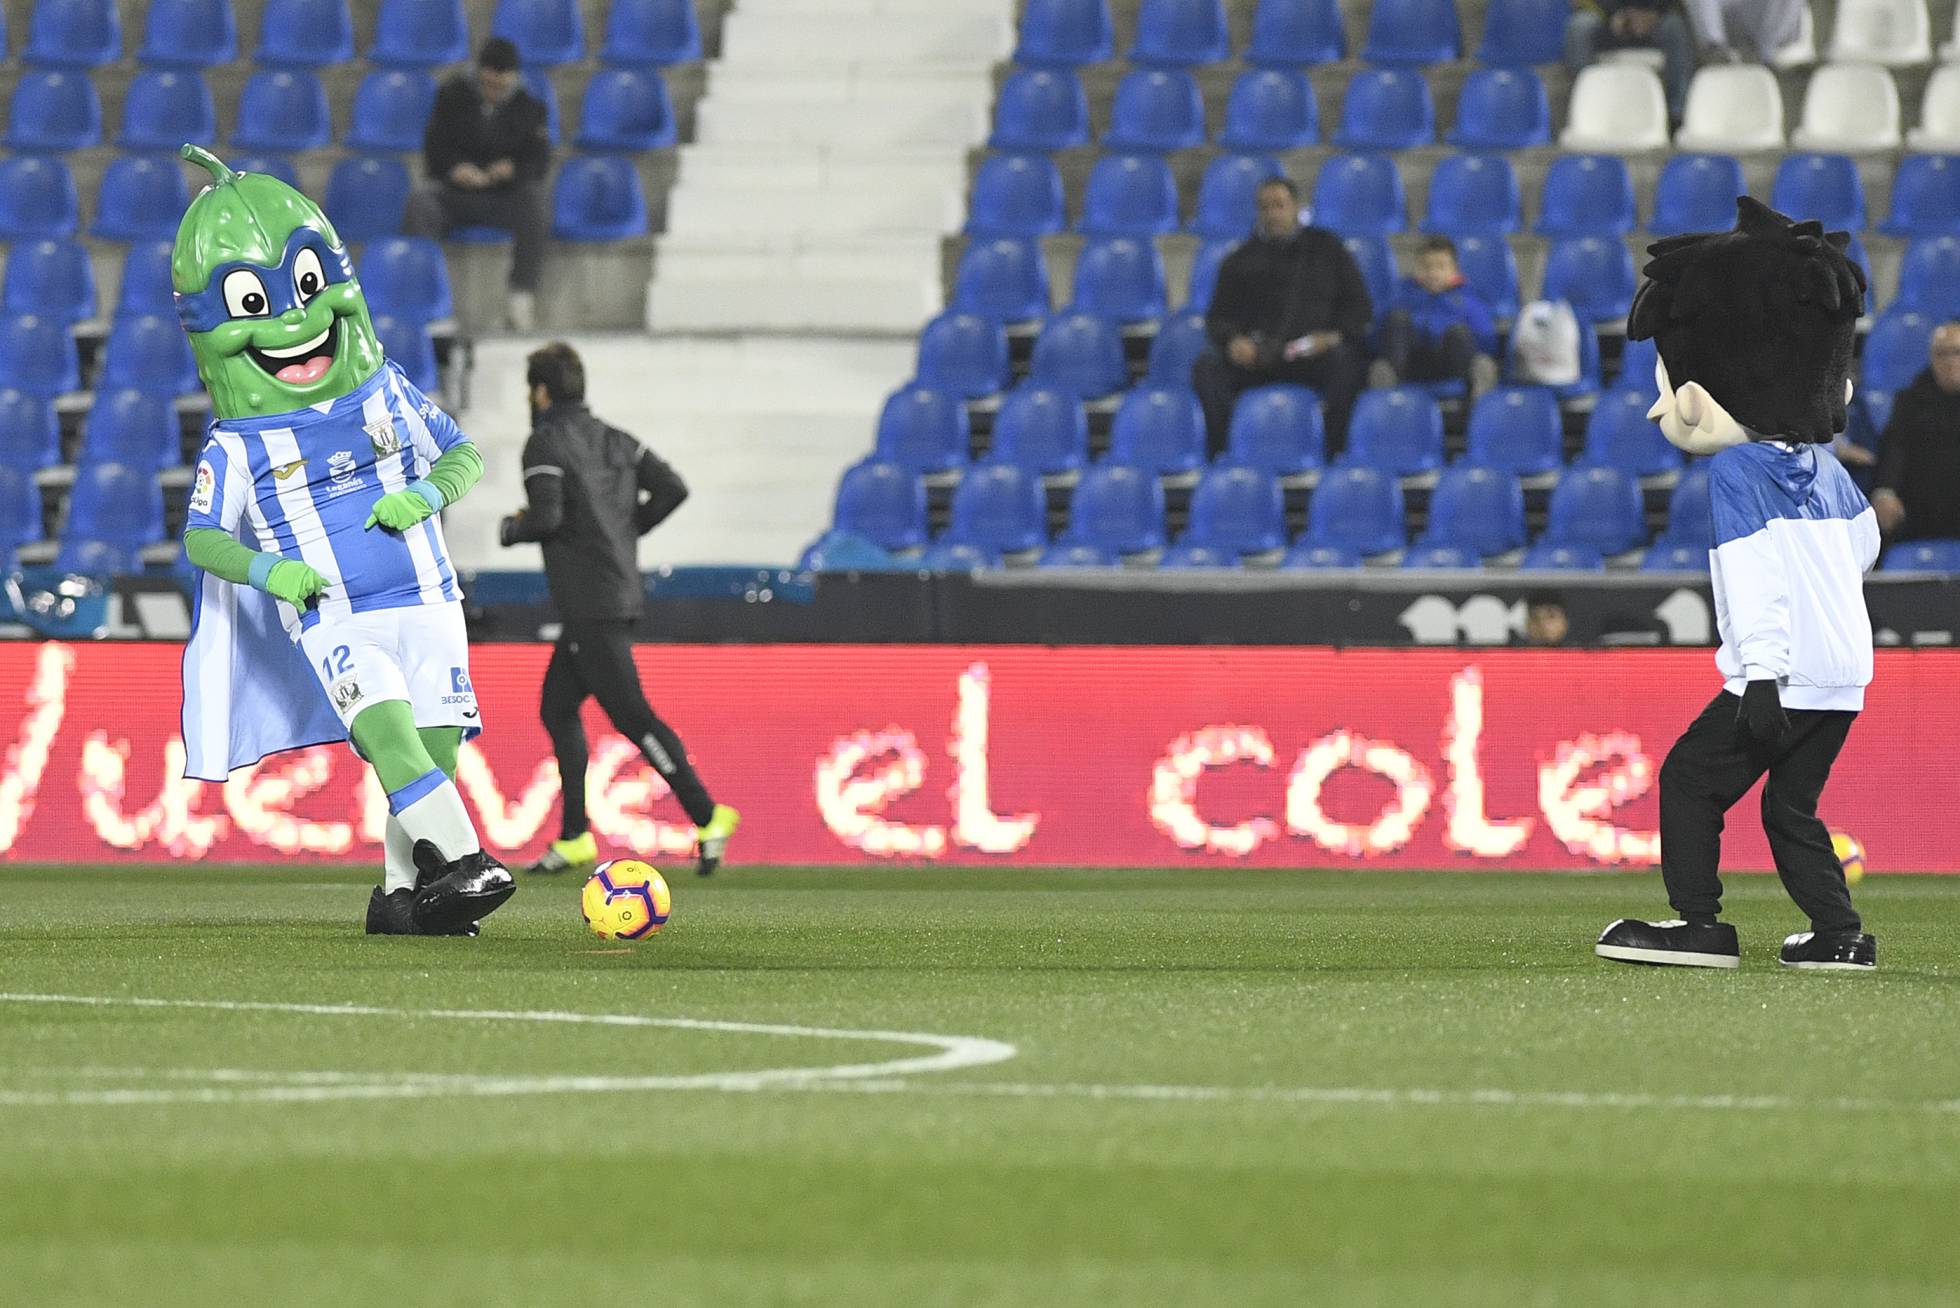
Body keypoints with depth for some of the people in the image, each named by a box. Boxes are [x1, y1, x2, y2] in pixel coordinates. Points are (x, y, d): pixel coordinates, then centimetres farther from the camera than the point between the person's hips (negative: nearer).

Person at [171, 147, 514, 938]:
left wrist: (427, 495, -9)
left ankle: (401, 894, 14)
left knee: (435, 750, -1)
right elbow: (201, 539, -2)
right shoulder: (235, 448, -2)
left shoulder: (386, 398, 6)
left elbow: (465, 455, 13)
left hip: (423, 603, 4)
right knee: (388, 727, -27)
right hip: (331, 622, -4)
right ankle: (464, 862, -36)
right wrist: (264, 569, -21)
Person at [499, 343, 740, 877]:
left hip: (592, 606, -9)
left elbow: (546, 515, -21)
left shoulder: (545, 444, -9)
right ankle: (574, 839, 14)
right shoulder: (613, 440, 15)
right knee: (557, 708, 15)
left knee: (631, 714, -10)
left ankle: (706, 814, -17)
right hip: (623, 590, 9)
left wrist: (511, 529, 0)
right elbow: (672, 488, 7)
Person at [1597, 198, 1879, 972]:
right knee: (1792, 806, 15)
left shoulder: (1735, 472, -9)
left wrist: (1762, 668, -23)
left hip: (1783, 671, -8)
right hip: (1846, 673, 8)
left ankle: (1698, 923, -5)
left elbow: (1754, 573, -18)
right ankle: (1839, 934, 8)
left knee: (1690, 779, 0)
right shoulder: (1825, 468, 15)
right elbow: (1864, 543, 30)